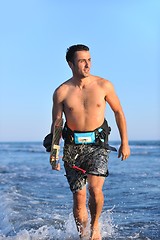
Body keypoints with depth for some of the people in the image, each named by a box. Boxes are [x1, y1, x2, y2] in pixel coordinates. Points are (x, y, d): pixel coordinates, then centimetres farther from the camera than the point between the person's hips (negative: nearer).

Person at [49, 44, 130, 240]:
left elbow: (118, 112, 9)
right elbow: (56, 123, 5)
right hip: (72, 146, 1)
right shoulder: (61, 92, -1)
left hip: (97, 144, -1)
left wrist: (124, 142, 7)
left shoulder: (103, 85, -1)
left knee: (95, 188, -20)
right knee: (79, 197, 2)